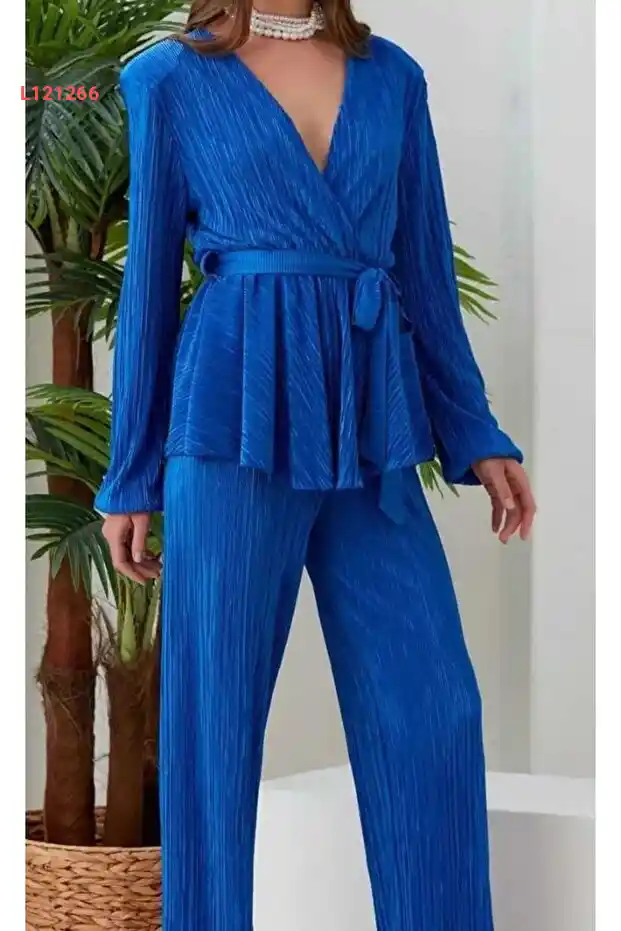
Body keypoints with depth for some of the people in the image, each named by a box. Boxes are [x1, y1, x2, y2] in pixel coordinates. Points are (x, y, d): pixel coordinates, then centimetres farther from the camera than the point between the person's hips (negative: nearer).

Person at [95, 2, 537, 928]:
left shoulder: (392, 77, 13)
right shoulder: (173, 79, 5)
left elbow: (426, 266, 14)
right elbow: (150, 280, 5)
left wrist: (474, 433, 7)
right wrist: (131, 475, 4)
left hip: (368, 422, 3)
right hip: (239, 410, -3)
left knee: (433, 706, 0)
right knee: (215, 710, 2)